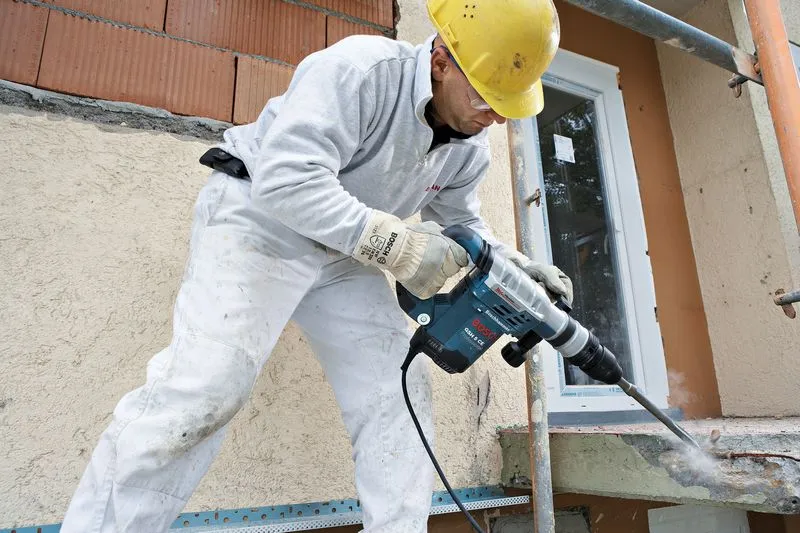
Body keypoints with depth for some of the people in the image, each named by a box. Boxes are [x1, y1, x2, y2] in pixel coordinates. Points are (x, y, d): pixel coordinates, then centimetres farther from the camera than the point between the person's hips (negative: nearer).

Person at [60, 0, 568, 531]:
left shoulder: (469, 145, 1)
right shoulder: (358, 68, -24)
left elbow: (461, 220, 14)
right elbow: (287, 179, -32)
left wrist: (514, 263, -5)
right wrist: (397, 244, -34)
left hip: (342, 252, 7)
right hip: (258, 216, -7)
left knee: (400, 388, -1)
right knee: (204, 387, -20)